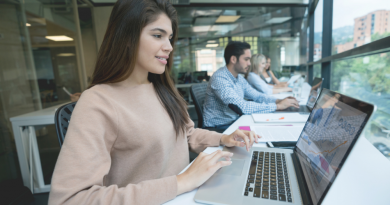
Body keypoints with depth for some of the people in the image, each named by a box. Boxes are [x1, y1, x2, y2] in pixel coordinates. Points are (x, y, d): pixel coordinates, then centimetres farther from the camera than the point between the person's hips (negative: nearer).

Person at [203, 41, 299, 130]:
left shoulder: (239, 78, 6)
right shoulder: (219, 78, -23)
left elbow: (257, 96, 14)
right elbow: (241, 107, -31)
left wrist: (278, 101, -5)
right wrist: (277, 106, -24)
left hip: (234, 121, 8)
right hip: (218, 128, -8)